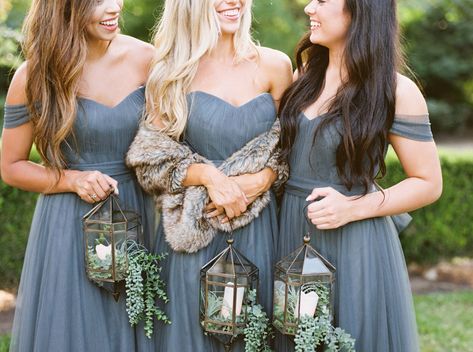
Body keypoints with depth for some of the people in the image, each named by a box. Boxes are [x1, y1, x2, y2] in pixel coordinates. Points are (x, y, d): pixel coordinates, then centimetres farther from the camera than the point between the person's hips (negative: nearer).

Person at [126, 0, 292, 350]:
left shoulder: (274, 66, 1)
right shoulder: (174, 72, 0)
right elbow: (152, 158, -1)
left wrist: (260, 180, -11)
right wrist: (207, 174, -17)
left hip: (256, 227, 1)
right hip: (193, 228, -1)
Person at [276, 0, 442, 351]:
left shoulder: (395, 91, -11)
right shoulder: (306, 74, 6)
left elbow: (429, 183, -7)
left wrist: (353, 208, -18)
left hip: (355, 243, -5)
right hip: (293, 235, 5)